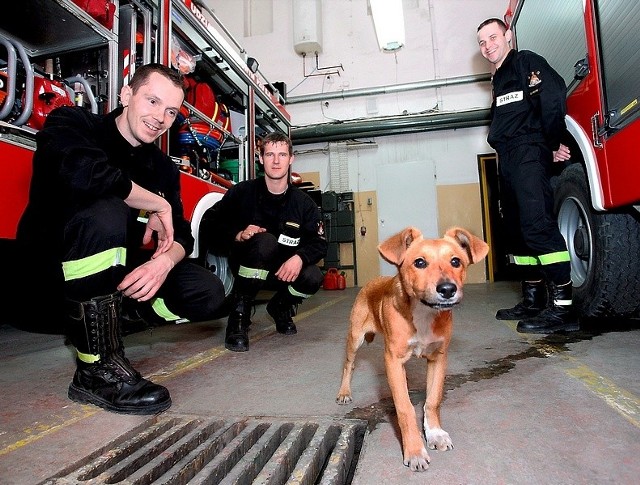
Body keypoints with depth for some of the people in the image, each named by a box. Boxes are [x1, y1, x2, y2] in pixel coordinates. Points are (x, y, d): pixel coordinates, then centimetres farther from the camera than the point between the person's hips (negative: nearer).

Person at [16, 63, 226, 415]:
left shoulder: (163, 167, 4)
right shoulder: (71, 123, -10)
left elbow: (181, 235, -2)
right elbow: (85, 173, -34)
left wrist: (165, 260, -25)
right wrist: (158, 205, -21)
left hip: (116, 270, 6)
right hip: (50, 265, -5)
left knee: (206, 293, -10)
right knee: (106, 212, -36)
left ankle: (91, 321, 6)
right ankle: (98, 368, -26)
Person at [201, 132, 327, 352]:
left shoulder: (303, 202, -5)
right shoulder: (242, 192, -10)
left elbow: (319, 243, -7)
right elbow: (210, 224, -9)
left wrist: (299, 258, -28)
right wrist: (238, 235, -27)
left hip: (284, 270, 3)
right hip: (245, 266, -3)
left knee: (312, 278, -27)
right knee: (265, 241, -35)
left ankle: (280, 306, 10)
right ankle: (239, 314, -19)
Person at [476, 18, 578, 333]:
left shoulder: (526, 62, 4)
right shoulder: (498, 79, 28)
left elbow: (554, 93, -13)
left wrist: (554, 144, -11)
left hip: (529, 154, -9)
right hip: (508, 161, 9)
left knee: (537, 223, -20)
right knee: (517, 228, 8)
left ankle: (562, 306, -20)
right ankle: (533, 300, 15)